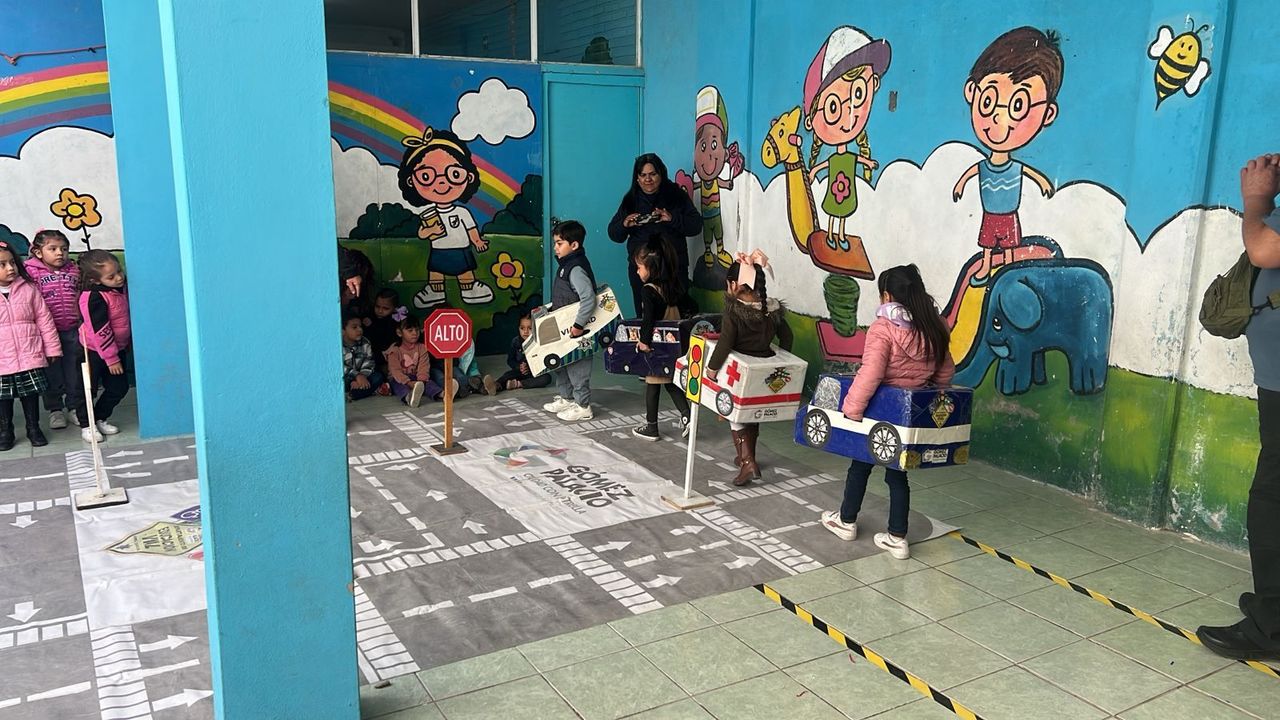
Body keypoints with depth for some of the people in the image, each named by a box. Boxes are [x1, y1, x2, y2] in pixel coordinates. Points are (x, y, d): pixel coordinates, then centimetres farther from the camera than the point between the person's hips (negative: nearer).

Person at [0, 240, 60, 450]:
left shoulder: (28, 289, -1)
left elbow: (44, 320, 3)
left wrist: (52, 348, 3)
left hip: (30, 356, 1)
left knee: (31, 394, 11)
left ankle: (33, 428, 26)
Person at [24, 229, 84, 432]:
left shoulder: (74, 271, 6)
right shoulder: (32, 272, -7)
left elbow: (81, 298, 12)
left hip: (72, 330, 3)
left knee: (75, 371, 11)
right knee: (52, 371, 9)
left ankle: (75, 406, 25)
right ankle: (55, 409, 21)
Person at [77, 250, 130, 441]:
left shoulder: (121, 288, -3)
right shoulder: (95, 298, -26)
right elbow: (100, 331, -24)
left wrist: (128, 343, 21)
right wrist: (111, 359, -19)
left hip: (118, 348, 7)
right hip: (95, 351, -7)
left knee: (119, 387, 11)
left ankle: (100, 418, 29)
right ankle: (86, 425, 19)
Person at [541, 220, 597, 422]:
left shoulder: (576, 269, -22)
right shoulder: (565, 266, 9)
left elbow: (588, 299, -30)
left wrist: (579, 325, -28)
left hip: (576, 331, -10)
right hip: (562, 328, 10)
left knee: (577, 367, -1)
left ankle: (583, 406, 9)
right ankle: (565, 398, 34)